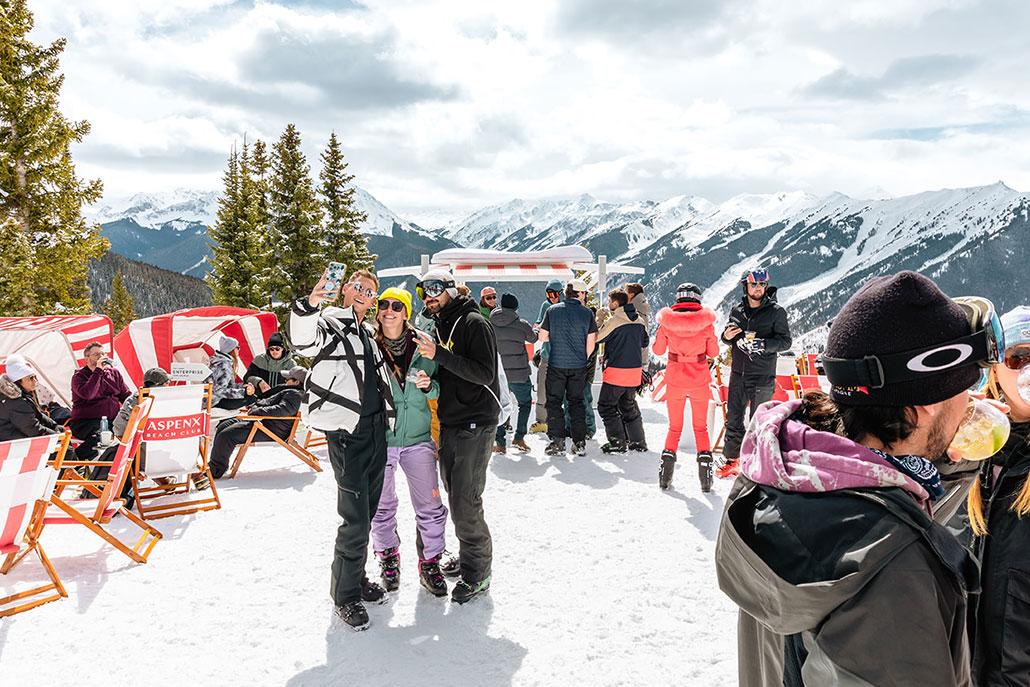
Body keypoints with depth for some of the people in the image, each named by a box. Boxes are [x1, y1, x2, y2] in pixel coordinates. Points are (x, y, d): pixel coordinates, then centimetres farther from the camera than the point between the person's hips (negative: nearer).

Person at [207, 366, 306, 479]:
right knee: (223, 426, 11)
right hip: (259, 421, 12)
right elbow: (264, 400, 31)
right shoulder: (286, 390, 20)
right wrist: (251, 407, 15)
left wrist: (255, 411, -21)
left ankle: (215, 471, -5)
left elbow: (280, 410, -29)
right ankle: (216, 461, 19)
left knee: (226, 436, -18)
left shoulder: (294, 394, -14)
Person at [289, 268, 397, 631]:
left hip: (376, 428, 8)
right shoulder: (330, 322, -5)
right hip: (346, 431, -8)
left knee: (367, 512, 16)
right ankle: (345, 594, 9)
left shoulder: (367, 333, 20)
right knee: (355, 519, -7)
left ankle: (356, 577, 32)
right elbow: (302, 340, -30)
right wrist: (309, 305, -49)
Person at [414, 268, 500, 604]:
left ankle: (478, 572, 7)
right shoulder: (441, 326, 15)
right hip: (449, 424, 9)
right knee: (455, 495, 15)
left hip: (474, 425, -9)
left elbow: (485, 374, -21)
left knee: (465, 502, -8)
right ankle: (468, 556, 30)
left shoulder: (474, 323, -11)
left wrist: (439, 355, -26)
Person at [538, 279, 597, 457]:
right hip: (579, 366, 1)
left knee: (554, 402, 8)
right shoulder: (587, 313, -3)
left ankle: (558, 442, 3)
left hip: (556, 364, -1)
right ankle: (579, 443, 12)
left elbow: (542, 337, 1)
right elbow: (590, 343, -1)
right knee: (577, 402, 12)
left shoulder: (552, 310, -2)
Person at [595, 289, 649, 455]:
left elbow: (596, 338, -8)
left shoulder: (613, 321, -15)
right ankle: (638, 441, 21)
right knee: (628, 406, 20)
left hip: (616, 371, -7)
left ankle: (617, 442, 0)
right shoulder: (638, 321, 6)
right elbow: (645, 341, 17)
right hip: (635, 370, 7)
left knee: (606, 405, 4)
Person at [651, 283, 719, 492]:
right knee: (701, 427, 14)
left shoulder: (667, 321, -8)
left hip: (675, 379, 0)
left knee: (674, 427, 15)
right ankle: (705, 478, 9)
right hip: (700, 381, 0)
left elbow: (658, 350, 2)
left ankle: (665, 476, 9)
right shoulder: (705, 322, -9)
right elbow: (713, 352, 0)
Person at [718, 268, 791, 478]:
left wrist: (763, 345, -22)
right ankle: (731, 458, 19)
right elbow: (729, 338, 17)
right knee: (733, 418, 8)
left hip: (762, 376, -4)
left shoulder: (776, 311, -3)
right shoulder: (737, 310, 9)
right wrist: (727, 336, -7)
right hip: (738, 373, 4)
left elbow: (785, 341, -6)